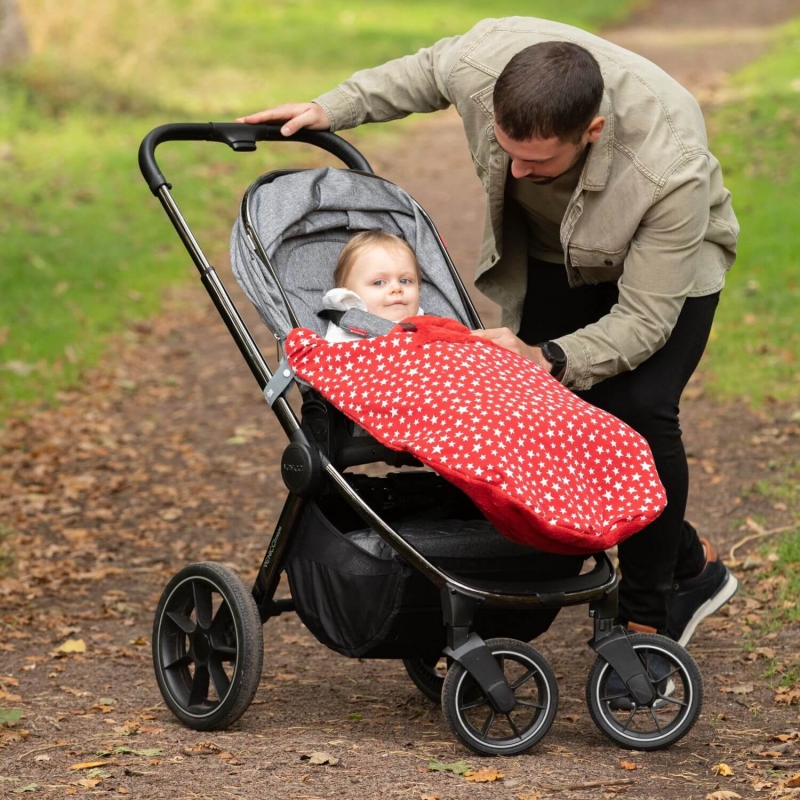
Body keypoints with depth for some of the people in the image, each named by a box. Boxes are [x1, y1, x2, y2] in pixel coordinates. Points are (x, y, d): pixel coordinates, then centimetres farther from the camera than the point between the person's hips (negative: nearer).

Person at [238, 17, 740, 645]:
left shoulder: (671, 167, -44)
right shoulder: (481, 61, -35)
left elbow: (644, 318, -34)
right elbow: (424, 72, -6)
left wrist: (550, 361, -45)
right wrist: (331, 109, -7)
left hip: (664, 262, -5)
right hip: (547, 255, 5)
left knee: (637, 408, -24)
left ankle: (650, 611, -4)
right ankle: (691, 566, 14)